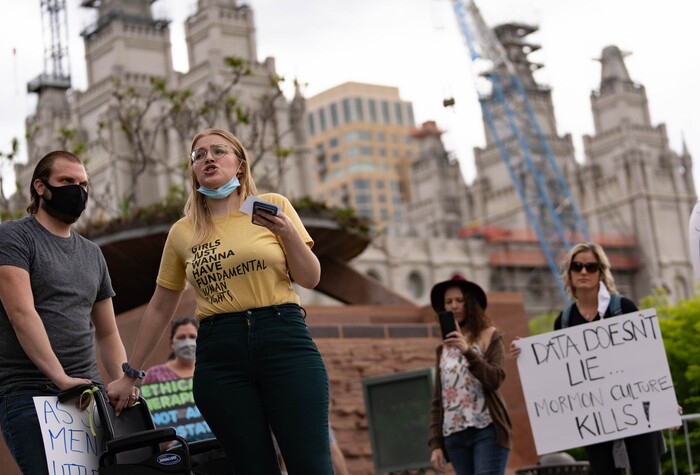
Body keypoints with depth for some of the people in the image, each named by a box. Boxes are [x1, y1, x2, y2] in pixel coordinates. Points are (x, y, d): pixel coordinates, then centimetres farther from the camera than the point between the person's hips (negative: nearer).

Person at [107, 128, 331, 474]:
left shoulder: (272, 205, 7)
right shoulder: (182, 232, 12)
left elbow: (310, 279, 7)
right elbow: (159, 309, 19)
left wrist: (288, 233, -11)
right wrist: (130, 374, 18)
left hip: (283, 341, -1)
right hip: (219, 355, 2)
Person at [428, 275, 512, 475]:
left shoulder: (489, 336, 4)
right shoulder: (443, 348, 17)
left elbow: (495, 380, -10)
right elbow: (438, 400, 15)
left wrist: (468, 351, -22)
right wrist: (436, 444, 9)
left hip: (487, 431, -4)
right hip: (454, 436, 5)